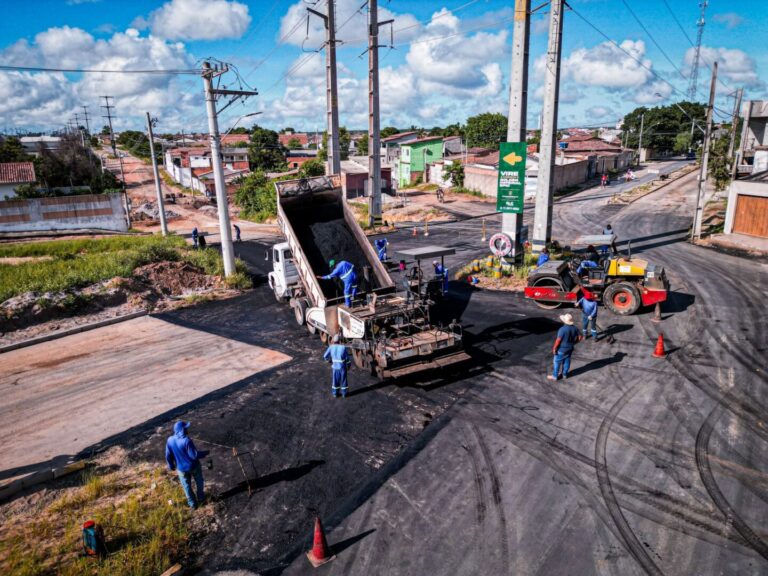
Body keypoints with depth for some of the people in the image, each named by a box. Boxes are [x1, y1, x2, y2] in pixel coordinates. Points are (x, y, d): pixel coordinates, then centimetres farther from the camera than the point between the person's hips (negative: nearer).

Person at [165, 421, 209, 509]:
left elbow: (168, 456, -2)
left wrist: (171, 466, 14)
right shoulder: (186, 440, -30)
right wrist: (205, 453, -11)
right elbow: (194, 455, -26)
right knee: (199, 482, 24)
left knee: (187, 486, 22)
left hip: (181, 468, 3)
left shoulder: (170, 440, -14)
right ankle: (201, 498, 41)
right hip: (193, 466, -3)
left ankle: (192, 503, 35)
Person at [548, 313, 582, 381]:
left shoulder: (562, 329, -28)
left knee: (557, 362, 10)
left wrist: (554, 348, -13)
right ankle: (565, 375, 35)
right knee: (567, 361, 21)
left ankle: (555, 376, 22)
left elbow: (558, 340, -25)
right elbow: (579, 337, 4)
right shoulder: (575, 328, -6)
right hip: (570, 348, 6)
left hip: (561, 349, -6)